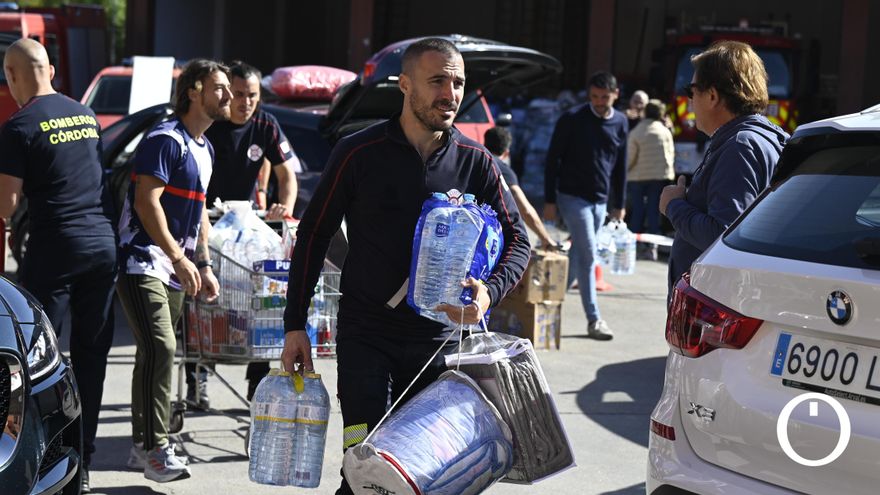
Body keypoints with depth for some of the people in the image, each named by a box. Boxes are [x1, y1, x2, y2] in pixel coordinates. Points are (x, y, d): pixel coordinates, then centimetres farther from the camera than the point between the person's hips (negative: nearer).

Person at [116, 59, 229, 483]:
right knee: (159, 349, -17)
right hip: (143, 261, -9)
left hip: (174, 268, 9)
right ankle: (155, 448, -14)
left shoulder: (204, 148, 17)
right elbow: (146, 201, -20)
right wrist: (179, 258, -23)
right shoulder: (166, 139, -13)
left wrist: (203, 265, 17)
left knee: (156, 354, 11)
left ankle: (143, 446, 17)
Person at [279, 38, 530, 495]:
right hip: (367, 334, -3)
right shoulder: (359, 153, -6)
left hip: (438, 339, 3)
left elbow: (516, 240, 4)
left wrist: (490, 292, -17)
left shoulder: (475, 162, 1)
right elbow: (313, 235, 1)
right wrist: (295, 325, -1)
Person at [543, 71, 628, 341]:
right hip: (573, 197, -5)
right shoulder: (572, 119, -9)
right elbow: (552, 160, -6)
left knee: (578, 255, 10)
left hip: (600, 201, 5)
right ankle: (594, 320, -7)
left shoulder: (620, 123, 6)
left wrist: (619, 204, 13)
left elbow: (620, 166, 14)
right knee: (588, 255, -10)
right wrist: (549, 201, -8)